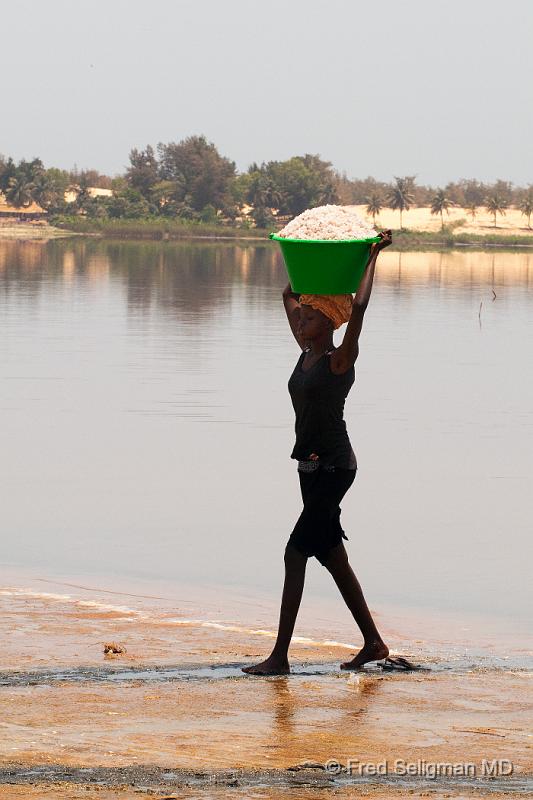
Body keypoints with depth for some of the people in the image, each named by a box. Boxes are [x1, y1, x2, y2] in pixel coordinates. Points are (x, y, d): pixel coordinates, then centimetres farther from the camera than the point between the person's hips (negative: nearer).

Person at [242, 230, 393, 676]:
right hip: (312, 467, 9)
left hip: (334, 467, -9)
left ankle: (280, 657, -11)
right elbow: (289, 295, 22)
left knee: (296, 554, -11)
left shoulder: (340, 360, -13)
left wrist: (373, 256, -17)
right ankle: (373, 643, 23)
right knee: (332, 557, 13)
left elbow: (358, 307, -26)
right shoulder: (307, 352, 9)